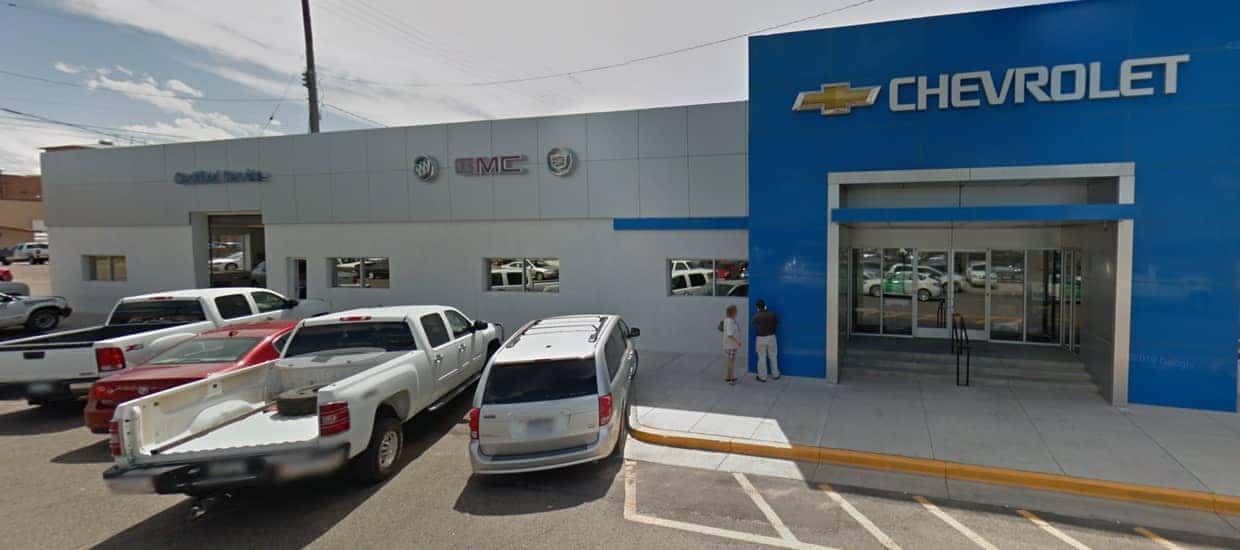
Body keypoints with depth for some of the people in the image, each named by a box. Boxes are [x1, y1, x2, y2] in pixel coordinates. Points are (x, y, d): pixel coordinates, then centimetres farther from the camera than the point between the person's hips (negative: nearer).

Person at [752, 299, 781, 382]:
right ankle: (775, 375, 27)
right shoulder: (772, 314, -8)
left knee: (762, 358, 6)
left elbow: (752, 324, 6)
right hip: (771, 337, 2)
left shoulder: (756, 316, -14)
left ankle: (762, 377, 12)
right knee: (773, 357, 16)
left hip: (760, 339, -2)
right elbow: (777, 323, 5)